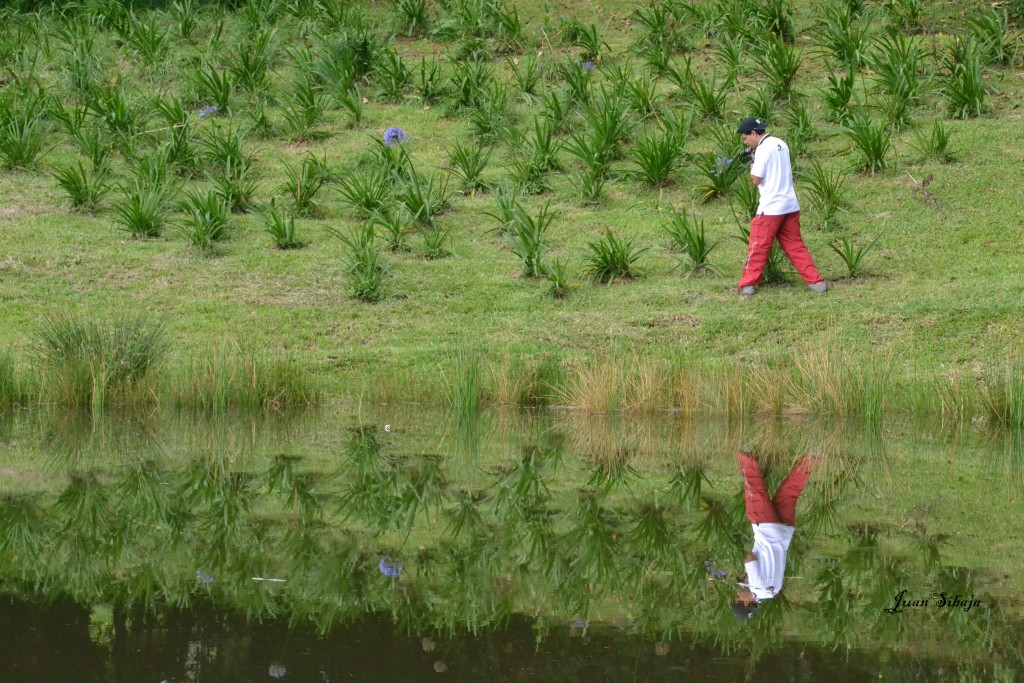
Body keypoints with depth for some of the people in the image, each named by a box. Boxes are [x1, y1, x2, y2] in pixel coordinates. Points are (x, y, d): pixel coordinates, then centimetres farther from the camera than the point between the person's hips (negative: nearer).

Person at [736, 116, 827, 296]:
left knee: (758, 247, 2)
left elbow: (756, 179, -15)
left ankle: (748, 285, 6)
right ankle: (816, 282, 6)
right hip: (791, 205, 7)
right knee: (795, 245, 11)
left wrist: (752, 161, 0)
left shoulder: (762, 149, -14)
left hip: (770, 207, -7)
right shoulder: (781, 144, 12)